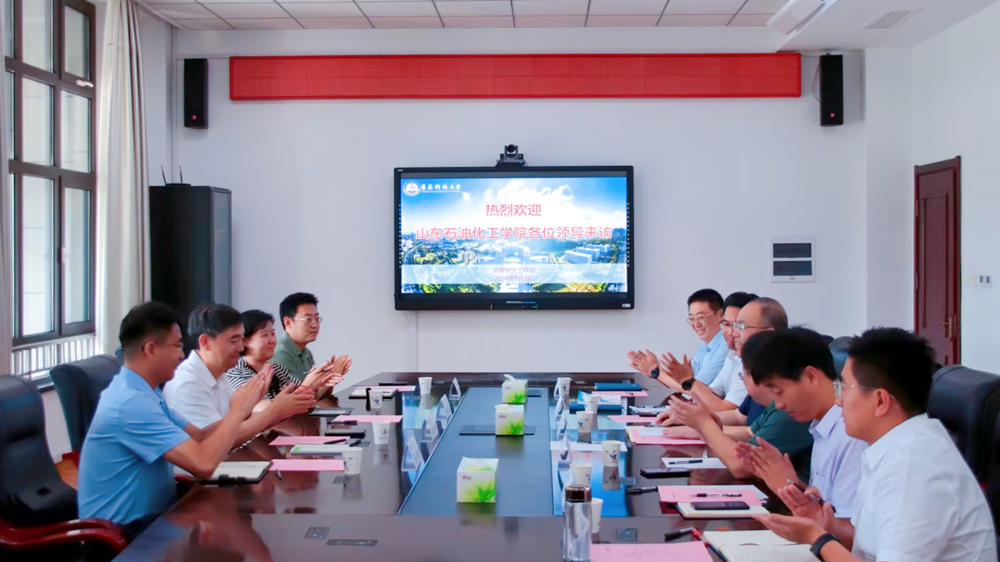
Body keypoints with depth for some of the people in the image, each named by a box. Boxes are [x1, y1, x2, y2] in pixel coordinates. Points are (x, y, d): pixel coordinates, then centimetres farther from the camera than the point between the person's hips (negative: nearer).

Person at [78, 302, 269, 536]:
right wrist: (238, 411, -17)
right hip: (125, 533, -9)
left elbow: (200, 438, 9)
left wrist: (241, 409, -4)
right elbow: (203, 463, -30)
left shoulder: (142, 392, 8)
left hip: (151, 515, 9)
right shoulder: (133, 403, -24)